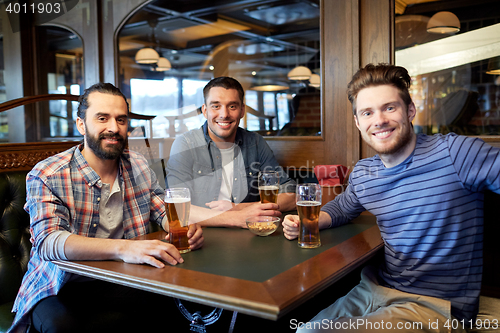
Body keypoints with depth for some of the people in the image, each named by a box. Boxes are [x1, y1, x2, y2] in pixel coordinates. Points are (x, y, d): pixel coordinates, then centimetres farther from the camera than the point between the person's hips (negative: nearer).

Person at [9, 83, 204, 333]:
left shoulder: (138, 166, 5)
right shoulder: (46, 176, -11)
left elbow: (164, 211, 9)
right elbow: (48, 242, -24)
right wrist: (122, 248, -41)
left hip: (122, 284, 5)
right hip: (59, 290, -5)